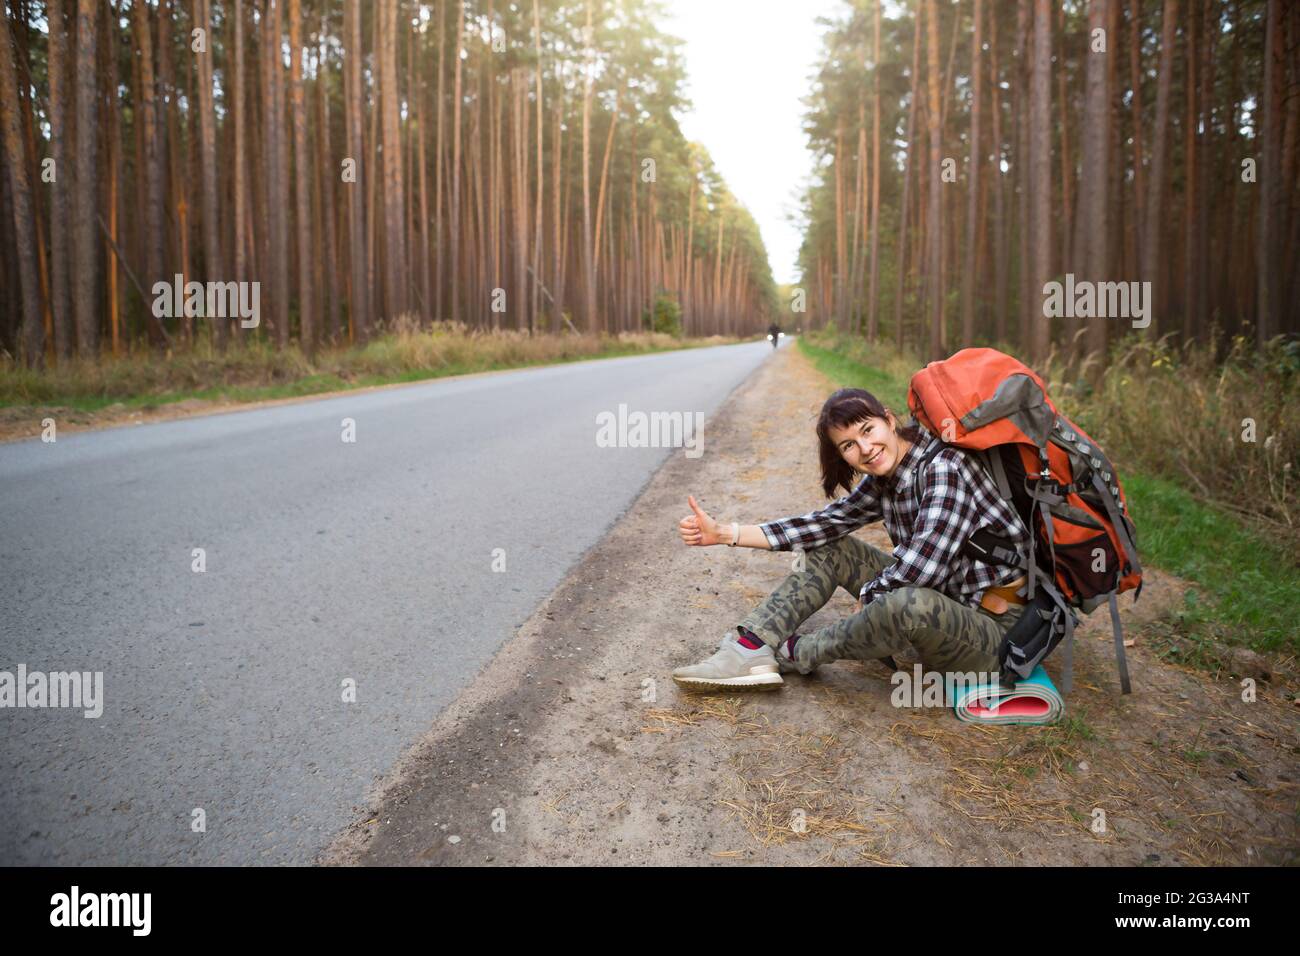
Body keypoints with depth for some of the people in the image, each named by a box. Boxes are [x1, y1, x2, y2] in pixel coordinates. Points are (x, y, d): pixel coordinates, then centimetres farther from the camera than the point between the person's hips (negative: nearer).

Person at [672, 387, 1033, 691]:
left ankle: (794, 653, -10)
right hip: (939, 601, 8)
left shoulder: (944, 467, -22)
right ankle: (750, 651, -10)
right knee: (829, 549, 5)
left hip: (993, 627, -8)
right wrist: (725, 533, -3)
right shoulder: (883, 480, 3)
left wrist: (867, 597, -10)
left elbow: (921, 567, -30)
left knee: (910, 603, -39)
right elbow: (827, 522, 4)